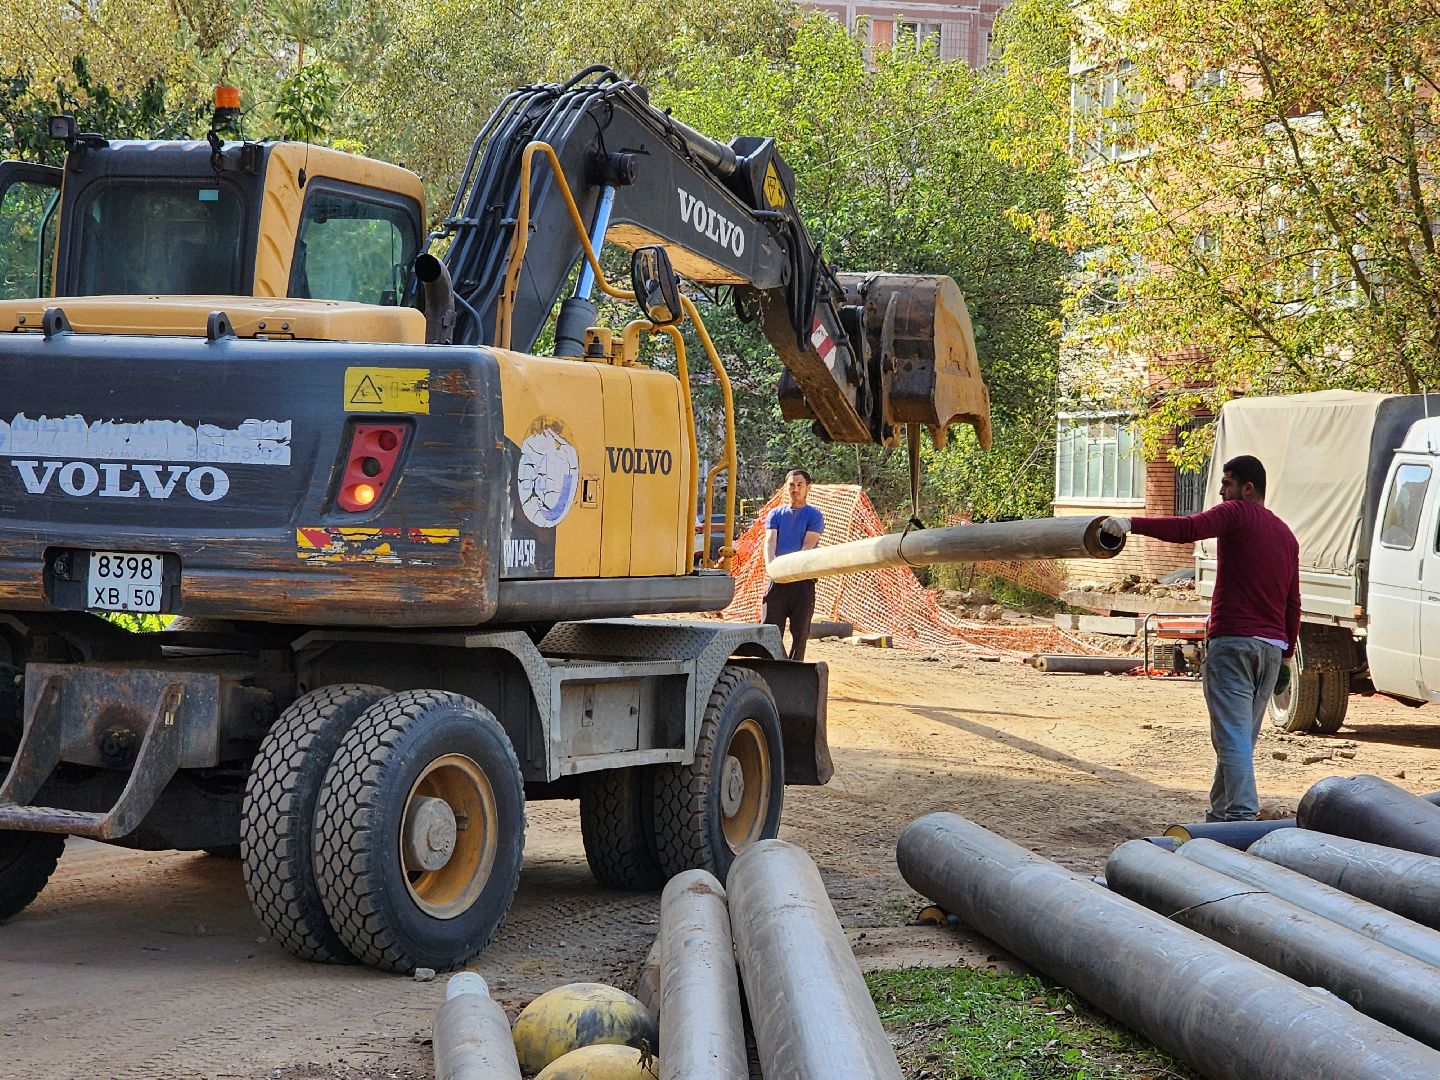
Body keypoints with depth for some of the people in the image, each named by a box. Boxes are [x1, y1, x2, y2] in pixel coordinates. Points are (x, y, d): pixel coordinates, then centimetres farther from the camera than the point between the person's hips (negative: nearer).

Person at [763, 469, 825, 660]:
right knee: (771, 629, -5)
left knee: (800, 632, -1)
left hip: (803, 580, -2)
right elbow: (770, 542, -1)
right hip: (777, 579, 2)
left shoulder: (814, 515, 4)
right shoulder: (776, 514, 13)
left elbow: (808, 546, -9)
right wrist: (770, 565, -22)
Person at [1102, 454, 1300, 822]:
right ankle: (1220, 812, 23)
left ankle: (1242, 815, -21)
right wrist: (1286, 655, 28)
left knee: (1233, 738, -11)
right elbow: (1293, 604, 23)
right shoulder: (1286, 535, 21)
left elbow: (1186, 529, -22)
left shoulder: (1237, 514, -4)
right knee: (1243, 738, 15)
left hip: (1233, 641, -8)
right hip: (1272, 646, 8)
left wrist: (1131, 523, -25)